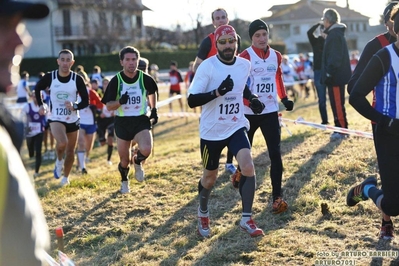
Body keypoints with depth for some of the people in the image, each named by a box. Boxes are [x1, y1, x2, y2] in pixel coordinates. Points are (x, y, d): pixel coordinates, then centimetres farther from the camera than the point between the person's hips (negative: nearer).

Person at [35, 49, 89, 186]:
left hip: (73, 119, 2)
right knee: (62, 143, -28)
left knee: (70, 150, 12)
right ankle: (59, 161, 6)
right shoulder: (50, 77, -10)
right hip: (55, 118, -2)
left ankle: (66, 177, 34)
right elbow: (37, 89, 11)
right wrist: (41, 105, 5)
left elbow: (86, 101, -7)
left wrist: (75, 106, -25)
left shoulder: (77, 79, -11)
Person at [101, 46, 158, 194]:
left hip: (141, 121, 0)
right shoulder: (116, 81, -8)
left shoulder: (145, 79, -5)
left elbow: (152, 93, 18)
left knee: (146, 150, -27)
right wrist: (120, 101, -27)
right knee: (124, 160, 10)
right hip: (122, 122, 0)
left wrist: (154, 110, 13)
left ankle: (137, 162, 10)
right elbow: (109, 106, -7)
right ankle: (124, 181, 42)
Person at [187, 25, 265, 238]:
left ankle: (246, 219, -5)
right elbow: (192, 100, -20)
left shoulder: (245, 65, -1)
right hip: (211, 131, -3)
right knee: (210, 177, 12)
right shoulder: (207, 67, -16)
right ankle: (203, 212, 42)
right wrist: (218, 92, -33)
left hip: (236, 127, 3)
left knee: (248, 167, -19)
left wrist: (251, 98, 4)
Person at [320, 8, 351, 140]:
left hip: (336, 76, -10)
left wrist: (329, 74, -21)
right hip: (338, 75, 10)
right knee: (336, 103, 13)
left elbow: (334, 58, -22)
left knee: (337, 104, -6)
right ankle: (340, 128, 18)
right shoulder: (337, 33, 17)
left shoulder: (334, 35, -15)